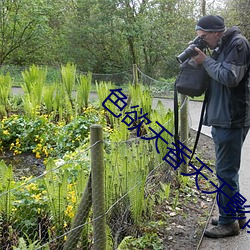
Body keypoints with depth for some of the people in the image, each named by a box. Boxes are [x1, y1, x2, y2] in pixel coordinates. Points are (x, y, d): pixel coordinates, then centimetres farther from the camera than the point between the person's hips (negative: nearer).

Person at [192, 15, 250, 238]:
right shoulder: (221, 48, 16)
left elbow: (230, 77, -21)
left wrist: (206, 61, -11)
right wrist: (203, 60, 3)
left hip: (231, 120, -10)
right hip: (221, 119, 10)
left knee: (226, 171, -3)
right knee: (227, 170, 16)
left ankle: (228, 222, 8)